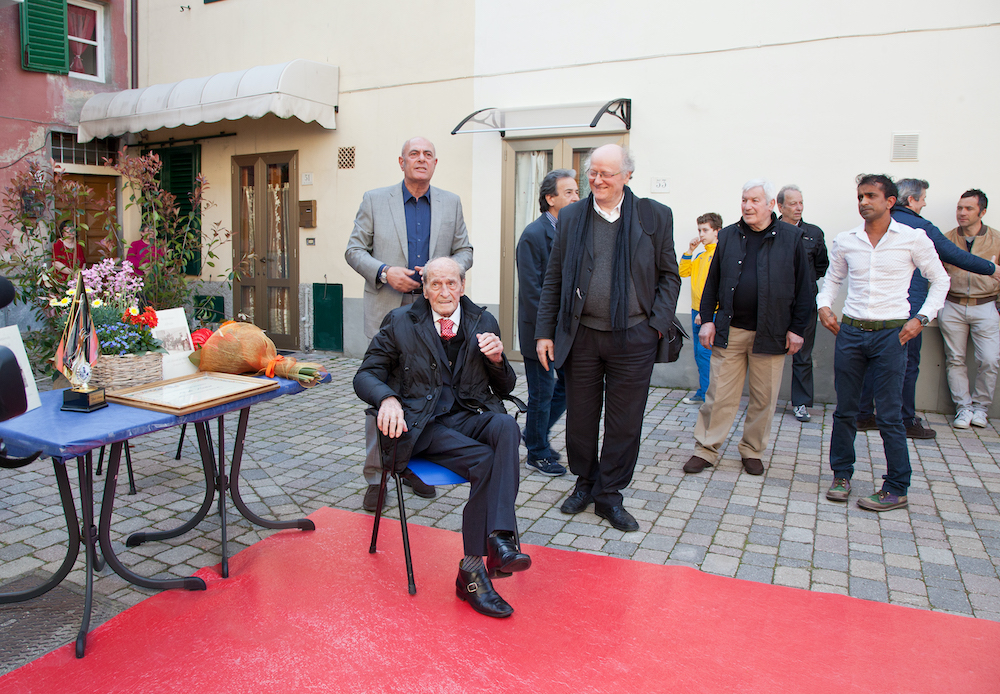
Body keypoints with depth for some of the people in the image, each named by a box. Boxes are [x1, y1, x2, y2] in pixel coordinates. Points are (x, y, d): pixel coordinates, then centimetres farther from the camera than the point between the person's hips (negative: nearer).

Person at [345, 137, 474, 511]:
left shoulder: (451, 203, 12)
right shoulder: (374, 200, 6)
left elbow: (464, 251, 13)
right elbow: (355, 249, 4)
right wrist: (384, 272, -13)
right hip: (388, 311, -2)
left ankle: (413, 465, 26)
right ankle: (375, 477, 7)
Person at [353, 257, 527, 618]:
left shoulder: (483, 322, 13)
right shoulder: (400, 322, 6)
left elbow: (504, 389, 16)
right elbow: (365, 375, 4)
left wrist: (497, 359, -7)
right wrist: (388, 398, -19)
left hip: (471, 416, 3)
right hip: (425, 425, -2)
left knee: (506, 427, -32)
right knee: (485, 460, -30)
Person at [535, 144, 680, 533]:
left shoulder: (655, 216, 3)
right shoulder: (571, 217, 6)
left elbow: (669, 277, 6)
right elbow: (553, 280, 7)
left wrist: (658, 324, -6)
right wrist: (545, 332, 2)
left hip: (633, 339, -1)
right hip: (581, 337, 1)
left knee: (624, 423, 6)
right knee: (580, 418, 11)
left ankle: (609, 496, 23)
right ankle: (585, 484, 32)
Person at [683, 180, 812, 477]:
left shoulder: (791, 237, 2)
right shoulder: (728, 236, 7)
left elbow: (803, 287, 3)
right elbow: (712, 282, 10)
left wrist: (797, 328, -1)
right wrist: (707, 319, 3)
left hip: (771, 333, -1)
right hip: (729, 330, 1)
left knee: (764, 398, 8)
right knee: (719, 394, 3)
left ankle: (752, 451, 24)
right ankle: (705, 450, 13)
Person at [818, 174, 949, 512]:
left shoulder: (913, 239, -2)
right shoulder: (845, 242, 5)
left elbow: (940, 279, 7)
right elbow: (833, 278, 20)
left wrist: (921, 318, -4)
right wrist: (824, 305, 1)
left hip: (891, 333, -3)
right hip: (850, 332, 3)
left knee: (889, 415, -2)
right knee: (844, 410, 9)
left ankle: (896, 489, 9)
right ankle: (841, 474, 23)